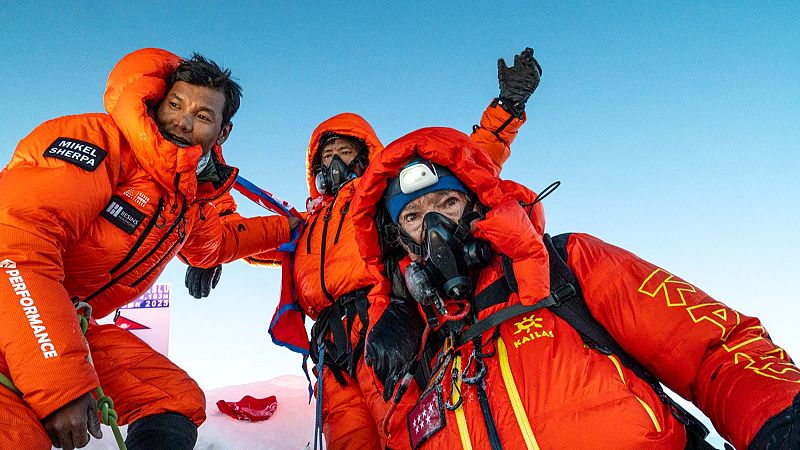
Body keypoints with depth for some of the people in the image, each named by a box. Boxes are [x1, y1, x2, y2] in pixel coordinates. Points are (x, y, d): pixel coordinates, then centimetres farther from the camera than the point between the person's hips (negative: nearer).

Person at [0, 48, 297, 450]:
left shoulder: (193, 203, 8)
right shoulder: (101, 139, -18)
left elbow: (215, 243, 33)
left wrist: (283, 229, 35)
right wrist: (60, 380, -34)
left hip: (72, 326, 8)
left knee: (179, 400, 6)